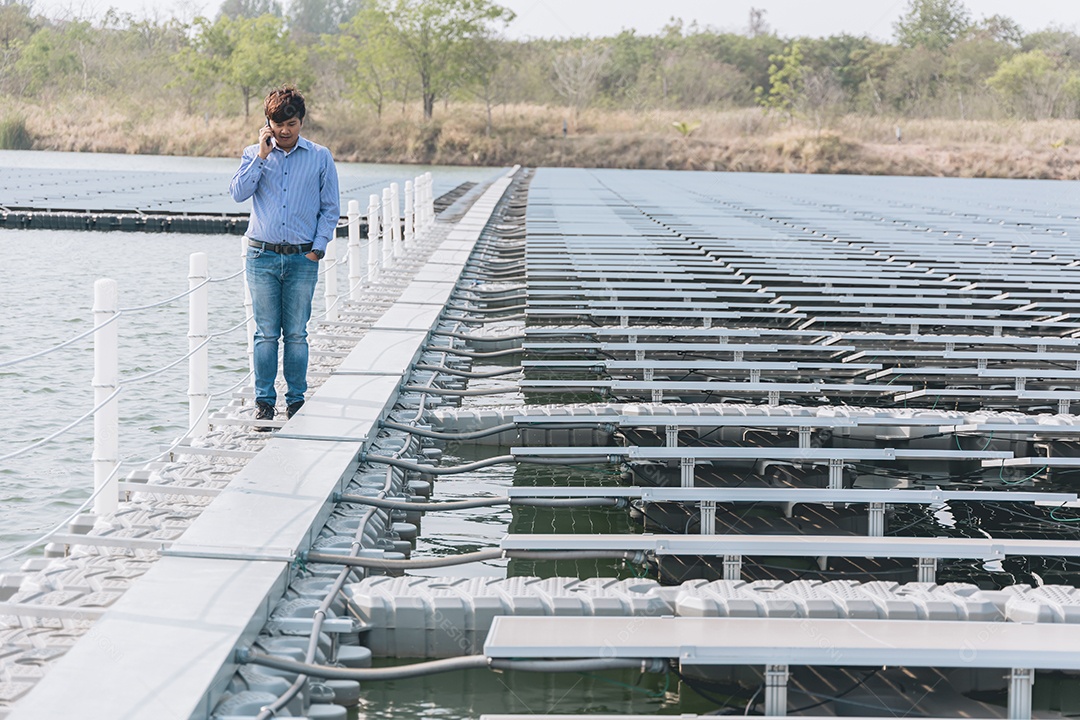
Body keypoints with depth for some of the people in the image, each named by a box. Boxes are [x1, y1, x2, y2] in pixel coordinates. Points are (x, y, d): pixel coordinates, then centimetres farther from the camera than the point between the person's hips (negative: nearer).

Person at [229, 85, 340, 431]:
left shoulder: (320, 157, 4)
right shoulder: (254, 154, 7)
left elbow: (331, 208, 8)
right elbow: (238, 193, -6)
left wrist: (318, 247, -2)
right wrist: (262, 156, -9)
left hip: (302, 259, 0)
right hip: (263, 256, 0)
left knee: (296, 334, 3)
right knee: (266, 334, 2)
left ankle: (296, 400, 12)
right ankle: (264, 401, 8)